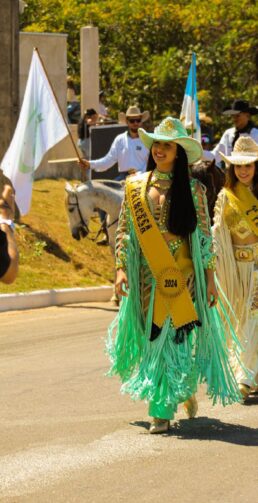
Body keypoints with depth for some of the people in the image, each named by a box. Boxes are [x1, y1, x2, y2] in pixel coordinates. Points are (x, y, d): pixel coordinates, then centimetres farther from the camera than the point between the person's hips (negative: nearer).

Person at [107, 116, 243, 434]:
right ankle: (182, 391, 27)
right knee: (153, 335, 5)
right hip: (148, 277, 2)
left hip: (182, 277, -2)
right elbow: (123, 230, 6)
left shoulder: (193, 190, -1)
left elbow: (204, 235, 2)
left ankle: (162, 411, 2)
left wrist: (209, 278, -1)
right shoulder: (136, 186, 5)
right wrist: (121, 268, -3)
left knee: (176, 336, -5)